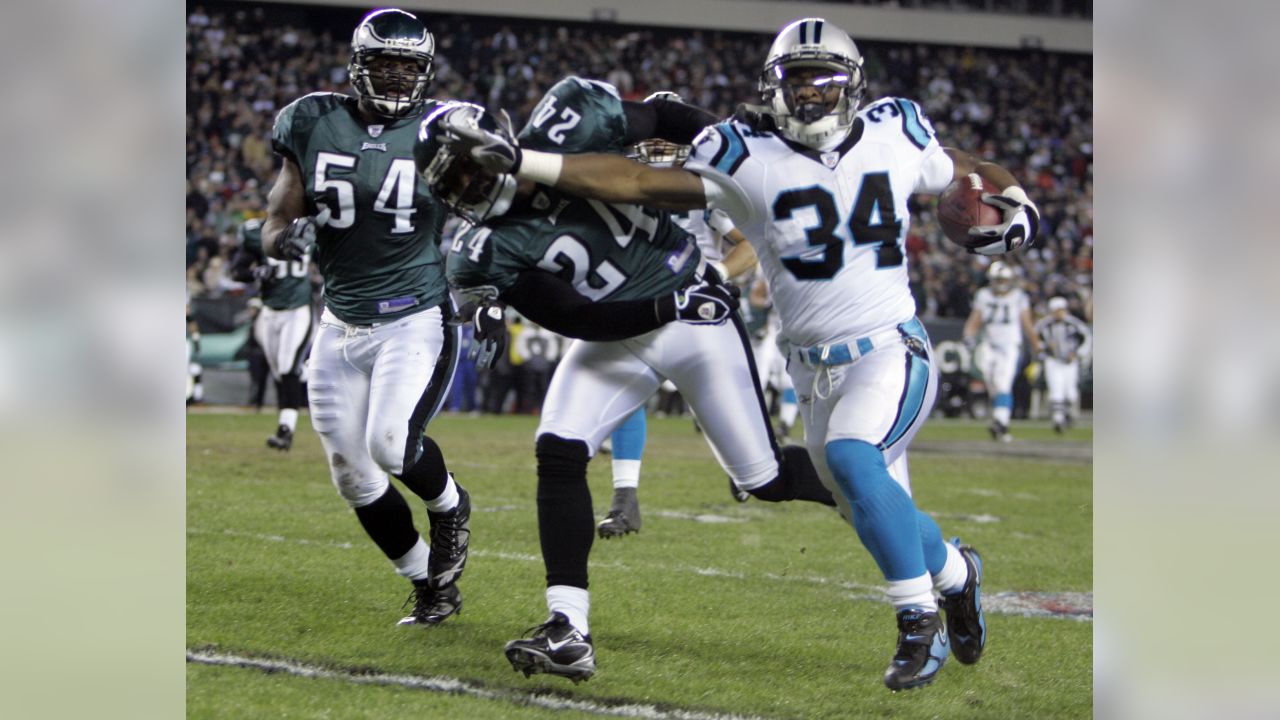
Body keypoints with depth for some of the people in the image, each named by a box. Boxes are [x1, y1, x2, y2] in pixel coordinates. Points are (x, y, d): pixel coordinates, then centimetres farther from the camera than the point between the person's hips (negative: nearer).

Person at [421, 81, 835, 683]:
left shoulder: (573, 124, -17)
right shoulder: (491, 252, -15)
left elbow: (667, 118, 1)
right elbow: (575, 320, -18)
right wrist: (670, 308, -27)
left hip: (698, 314, -1)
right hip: (616, 336, 2)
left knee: (766, 477, 1)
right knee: (558, 452, -20)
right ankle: (569, 632, -20)